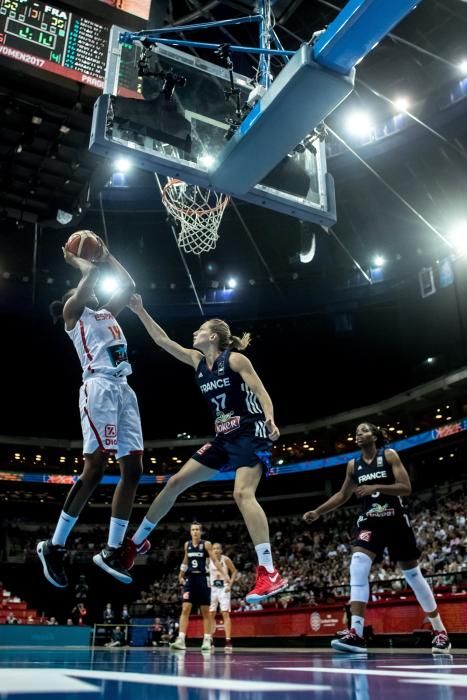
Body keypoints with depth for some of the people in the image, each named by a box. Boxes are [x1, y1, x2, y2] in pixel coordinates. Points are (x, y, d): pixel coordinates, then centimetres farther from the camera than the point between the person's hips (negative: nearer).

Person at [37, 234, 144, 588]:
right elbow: (92, 273, -2)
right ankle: (54, 546, -2)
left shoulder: (106, 314, 29)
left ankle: (112, 552, 6)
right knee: (95, 468, -14)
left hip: (124, 389, 8)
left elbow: (129, 285, 30)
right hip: (99, 387, -8)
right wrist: (75, 258, 18)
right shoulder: (72, 312, 9)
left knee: (133, 469, 0)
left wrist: (107, 254, 36)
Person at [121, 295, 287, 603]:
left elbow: (261, 391, -14)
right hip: (224, 437, 8)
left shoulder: (235, 359, -7)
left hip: (250, 433, -8)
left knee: (243, 493, -27)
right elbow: (162, 340, 15)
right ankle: (137, 542, 22)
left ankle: (270, 574, -30)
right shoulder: (198, 360, 12)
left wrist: (270, 420, -32)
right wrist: (140, 311, 13)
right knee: (176, 483, 8)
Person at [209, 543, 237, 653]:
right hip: (212, 589, 4)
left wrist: (230, 584, -12)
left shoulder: (226, 559, -9)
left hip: (223, 588, -3)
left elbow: (234, 571, -2)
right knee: (211, 614, 7)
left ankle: (228, 641, -13)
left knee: (225, 614, -11)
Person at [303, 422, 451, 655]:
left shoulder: (389, 455, -5)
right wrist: (318, 512, 5)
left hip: (395, 520, -3)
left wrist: (375, 487, -26)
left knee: (413, 574, 7)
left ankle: (440, 631, 25)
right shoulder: (353, 465, 7)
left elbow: (406, 488, -14)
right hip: (369, 522, 3)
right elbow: (342, 495, 15)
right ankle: (356, 634, -25)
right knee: (358, 566, -21)